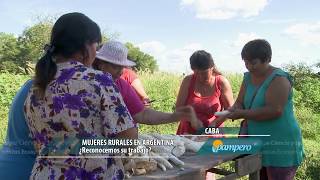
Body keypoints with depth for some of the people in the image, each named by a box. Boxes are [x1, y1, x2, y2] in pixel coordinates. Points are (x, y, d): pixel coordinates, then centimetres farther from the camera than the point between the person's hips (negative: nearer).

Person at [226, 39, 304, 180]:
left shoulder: (279, 79, -15)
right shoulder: (248, 77, 8)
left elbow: (275, 111, -25)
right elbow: (240, 102, 12)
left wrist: (242, 114, -24)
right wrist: (234, 109, -11)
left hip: (280, 146, -7)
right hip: (258, 145, 7)